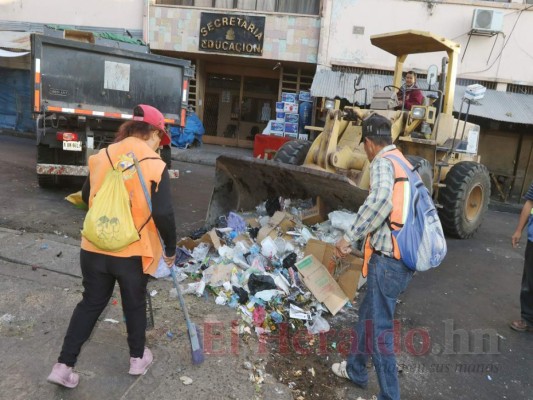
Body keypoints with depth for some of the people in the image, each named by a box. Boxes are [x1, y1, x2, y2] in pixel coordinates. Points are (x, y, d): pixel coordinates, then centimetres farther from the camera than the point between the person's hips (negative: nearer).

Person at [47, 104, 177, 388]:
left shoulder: (100, 157, 0)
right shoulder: (155, 165, -14)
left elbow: (87, 198, 12)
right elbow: (163, 215, -18)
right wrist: (171, 249, -3)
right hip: (134, 252, -3)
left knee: (90, 303, 20)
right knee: (135, 304, 18)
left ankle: (63, 365, 23)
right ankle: (137, 359, 36)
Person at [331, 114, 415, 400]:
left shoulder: (383, 162, -13)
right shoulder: (404, 164, 15)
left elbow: (380, 200, -34)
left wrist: (349, 236, -27)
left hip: (388, 261, -10)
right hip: (404, 259, 10)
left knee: (378, 329, 2)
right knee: (367, 315, 23)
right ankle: (355, 370, 41)